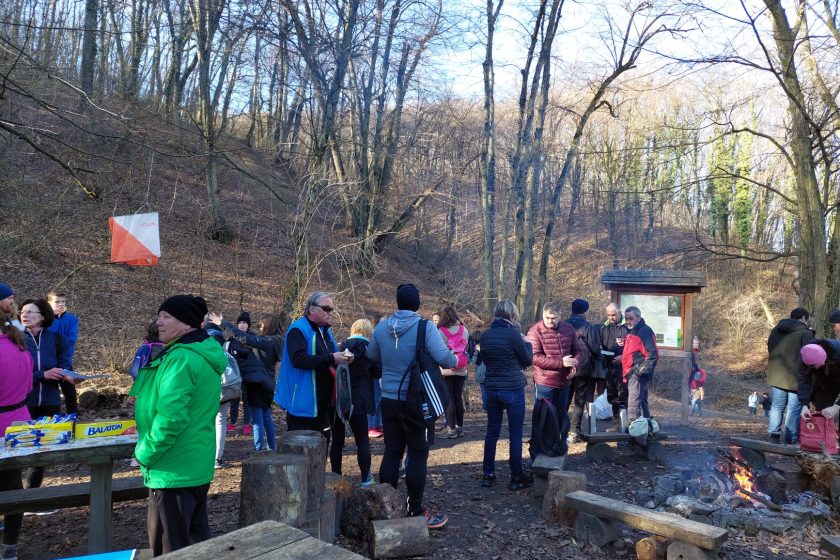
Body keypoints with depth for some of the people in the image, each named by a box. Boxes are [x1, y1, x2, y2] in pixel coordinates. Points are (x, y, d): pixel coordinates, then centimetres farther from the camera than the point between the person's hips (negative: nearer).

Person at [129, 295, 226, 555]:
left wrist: (145, 454, -13)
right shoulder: (205, 352, 9)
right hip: (196, 465, 10)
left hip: (173, 469, -10)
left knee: (171, 547, 3)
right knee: (196, 538, 19)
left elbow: (170, 417, -27)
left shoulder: (181, 359, -22)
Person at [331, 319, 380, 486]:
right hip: (357, 401, -4)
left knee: (337, 441, 12)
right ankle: (366, 478, 12)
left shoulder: (342, 346, 3)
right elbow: (378, 372, -2)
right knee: (362, 441, 7)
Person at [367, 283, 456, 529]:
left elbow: (372, 356, 15)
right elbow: (445, 359, -21)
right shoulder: (425, 327, -15)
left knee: (391, 453, 13)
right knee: (418, 455, 4)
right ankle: (416, 511, 11)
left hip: (389, 400, 5)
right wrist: (455, 358, 2)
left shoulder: (381, 327, 0)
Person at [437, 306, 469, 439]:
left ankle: (451, 429, 0)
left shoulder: (441, 331, -9)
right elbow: (467, 348, 10)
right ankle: (460, 427, 15)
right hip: (461, 370, 4)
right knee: (458, 398, 11)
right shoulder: (464, 330, 5)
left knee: (448, 399, 1)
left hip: (446, 370, -4)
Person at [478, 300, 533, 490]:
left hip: (491, 389, 5)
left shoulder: (485, 335, 2)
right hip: (513, 389, -5)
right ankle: (516, 477, 12)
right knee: (515, 434, 5)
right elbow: (527, 360, -4)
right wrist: (527, 343, 12)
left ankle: (487, 475, 18)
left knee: (492, 432, 13)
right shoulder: (513, 333, -14)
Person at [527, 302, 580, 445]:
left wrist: (574, 365, -11)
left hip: (564, 381, 5)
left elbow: (577, 350, 11)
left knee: (561, 415, 18)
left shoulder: (569, 329, 3)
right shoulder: (535, 331, -14)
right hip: (544, 383, -5)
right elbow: (535, 357, -21)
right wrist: (561, 363, -24)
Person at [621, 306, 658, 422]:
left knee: (634, 403, -14)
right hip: (633, 373, 11)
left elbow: (652, 354, -18)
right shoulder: (632, 331, 19)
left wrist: (642, 369, -23)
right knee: (642, 402, 18)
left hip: (638, 374, -10)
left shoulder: (645, 331, -11)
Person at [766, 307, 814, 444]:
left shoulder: (775, 330, 12)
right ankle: (791, 439, 5)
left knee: (777, 406, 12)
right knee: (794, 408, 2)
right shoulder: (805, 333, -9)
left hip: (776, 375, 6)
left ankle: (774, 434, 8)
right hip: (796, 377, -6)